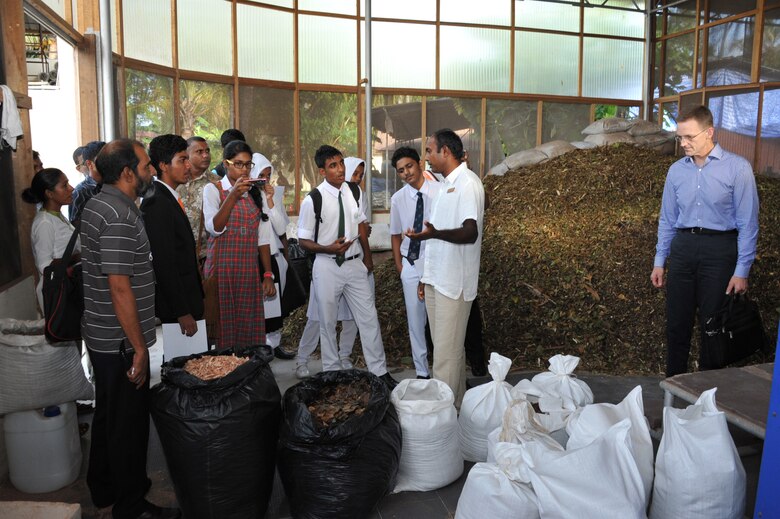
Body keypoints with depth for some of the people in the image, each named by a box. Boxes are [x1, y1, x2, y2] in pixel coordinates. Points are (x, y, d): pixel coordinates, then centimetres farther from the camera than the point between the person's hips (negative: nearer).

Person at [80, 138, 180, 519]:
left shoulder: (96, 205, 9)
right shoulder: (120, 216, -23)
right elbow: (120, 287, -26)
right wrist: (139, 348, -20)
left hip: (100, 334, 10)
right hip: (120, 341, -10)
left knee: (107, 413, 22)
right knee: (129, 422, 4)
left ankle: (104, 488, 40)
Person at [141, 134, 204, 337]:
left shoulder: (168, 198, 13)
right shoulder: (157, 202, -17)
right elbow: (164, 263, -21)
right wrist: (182, 311, -21)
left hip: (185, 300, 9)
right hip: (176, 305, -9)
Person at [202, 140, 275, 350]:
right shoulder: (213, 189, 0)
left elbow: (263, 238, 11)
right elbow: (214, 228, -15)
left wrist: (268, 275, 7)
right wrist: (233, 195, -22)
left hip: (249, 270, 3)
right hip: (222, 268, -3)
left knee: (249, 328, 3)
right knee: (223, 327, -2)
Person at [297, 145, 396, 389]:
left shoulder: (354, 192, -1)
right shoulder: (312, 200, -13)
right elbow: (304, 241, -7)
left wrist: (367, 258, 17)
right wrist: (329, 248, -24)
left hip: (354, 264, 4)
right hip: (327, 267, -3)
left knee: (369, 319, 7)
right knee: (328, 323, 11)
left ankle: (380, 372, 21)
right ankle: (332, 373, 29)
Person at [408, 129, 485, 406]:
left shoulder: (468, 183, -13)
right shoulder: (446, 185, 17)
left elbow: (470, 233, -25)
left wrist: (434, 233, -41)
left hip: (453, 282, -9)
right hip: (437, 278, 10)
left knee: (447, 352, -5)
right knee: (444, 347, 15)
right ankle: (455, 404, 26)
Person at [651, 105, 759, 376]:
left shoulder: (737, 168, -5)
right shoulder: (676, 170, 8)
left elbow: (748, 222, -6)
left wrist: (742, 270, -9)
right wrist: (659, 261, 11)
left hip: (719, 251, -4)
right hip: (682, 247, 4)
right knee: (676, 322, 9)